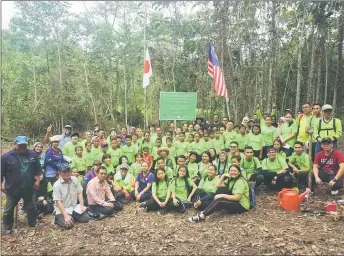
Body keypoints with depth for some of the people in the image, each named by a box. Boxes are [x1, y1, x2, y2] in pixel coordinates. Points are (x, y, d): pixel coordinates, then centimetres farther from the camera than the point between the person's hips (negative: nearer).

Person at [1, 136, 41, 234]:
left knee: (32, 207, 16)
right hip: (12, 189, -2)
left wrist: (37, 180, 2)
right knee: (9, 209, 11)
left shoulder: (33, 154, -2)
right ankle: (7, 228, 29)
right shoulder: (6, 156, -10)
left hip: (29, 188, 2)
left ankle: (33, 224, 35)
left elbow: (38, 169, 6)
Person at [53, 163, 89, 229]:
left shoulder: (75, 179, -2)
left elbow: (79, 193, 4)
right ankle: (58, 218, 6)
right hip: (63, 209, -5)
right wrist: (66, 216, -25)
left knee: (85, 218, -9)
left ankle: (72, 217, 16)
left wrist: (82, 205, -8)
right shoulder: (57, 185, -16)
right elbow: (59, 202, -18)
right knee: (68, 225, -24)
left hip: (75, 207, 5)